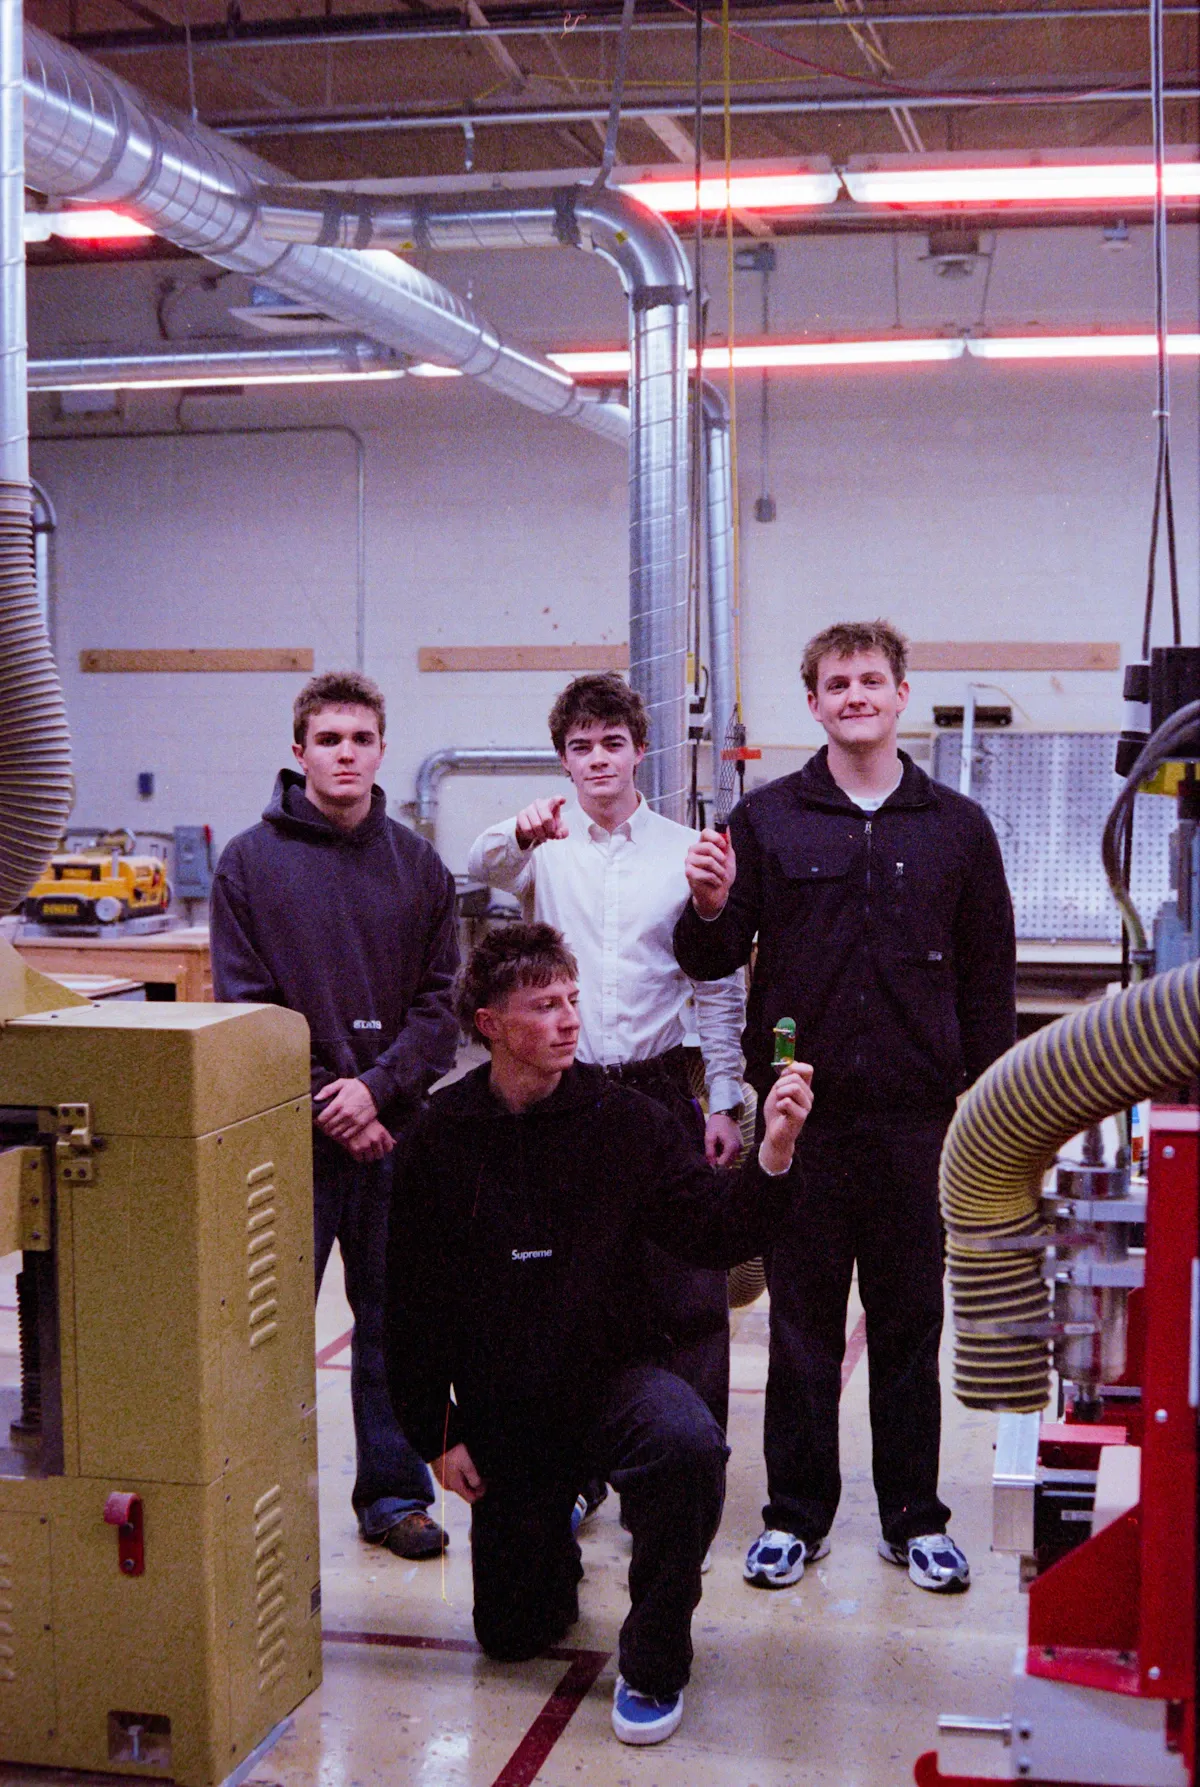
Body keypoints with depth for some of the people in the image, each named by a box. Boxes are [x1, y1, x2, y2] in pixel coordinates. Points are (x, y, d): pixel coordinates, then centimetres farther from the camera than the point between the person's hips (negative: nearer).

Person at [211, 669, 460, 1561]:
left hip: (395, 1134, 2)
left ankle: (395, 1492, 25)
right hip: (288, 1136, -2)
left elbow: (441, 1002, 2)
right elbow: (243, 1006, -5)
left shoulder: (418, 864, 6)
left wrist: (377, 1087, -12)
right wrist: (324, 1105, -11)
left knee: (393, 1320, 12)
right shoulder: (250, 861, -1)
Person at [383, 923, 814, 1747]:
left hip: (613, 1373, -1)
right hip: (500, 1409, 1)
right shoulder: (442, 1138, -7)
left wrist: (772, 1158, -29)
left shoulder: (624, 1119, -7)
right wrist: (436, 1433, -1)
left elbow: (714, 1233, -12)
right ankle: (553, 1552, 43)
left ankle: (655, 1663, -12)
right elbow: (412, 1303, 0)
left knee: (690, 1445, -36)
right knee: (513, 1635, 5)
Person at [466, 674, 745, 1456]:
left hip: (660, 1090, 1)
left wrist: (725, 1101, 1)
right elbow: (483, 864, -22)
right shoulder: (544, 846, 2)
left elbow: (719, 986, 7)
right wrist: (521, 832, -45)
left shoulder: (684, 851, 5)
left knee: (688, 1289, 3)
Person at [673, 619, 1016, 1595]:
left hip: (919, 1117, 1)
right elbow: (714, 959, 3)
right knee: (802, 1324, 8)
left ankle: (915, 1517, 23)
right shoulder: (766, 820, 3)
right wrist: (711, 910, -19)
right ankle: (796, 1515, 21)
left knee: (911, 1323, 10)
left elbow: (990, 984, 8)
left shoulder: (958, 827, 6)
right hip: (804, 1113, 0)